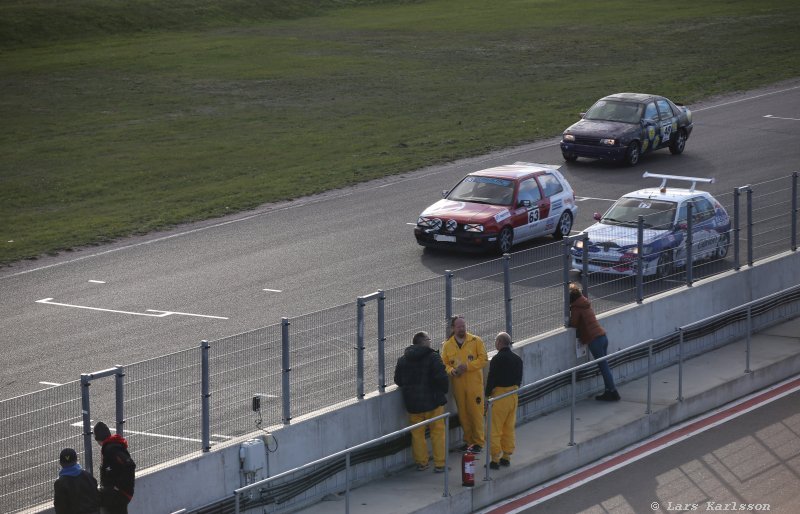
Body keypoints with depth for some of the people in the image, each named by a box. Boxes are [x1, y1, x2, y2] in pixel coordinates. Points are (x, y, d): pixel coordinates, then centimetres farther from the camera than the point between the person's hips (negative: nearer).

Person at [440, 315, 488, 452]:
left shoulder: (476, 341, -1)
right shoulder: (447, 345, 7)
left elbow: (483, 359, -5)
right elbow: (444, 363, 10)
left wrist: (467, 366, -16)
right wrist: (451, 371, -12)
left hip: (474, 383, -3)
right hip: (458, 384, 3)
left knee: (476, 412, -3)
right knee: (463, 414, 7)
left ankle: (479, 442, 7)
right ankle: (468, 440, 20)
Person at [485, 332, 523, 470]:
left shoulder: (497, 359, -15)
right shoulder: (517, 359, 8)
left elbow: (491, 379, -15)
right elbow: (519, 379, 14)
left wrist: (488, 396, -7)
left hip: (499, 396, -7)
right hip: (513, 395, 7)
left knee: (495, 429, -2)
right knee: (509, 428, 15)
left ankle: (495, 459, -3)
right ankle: (506, 457, 20)